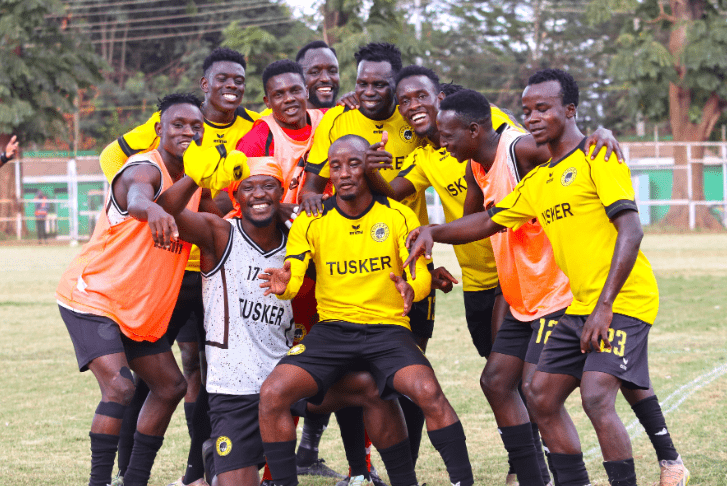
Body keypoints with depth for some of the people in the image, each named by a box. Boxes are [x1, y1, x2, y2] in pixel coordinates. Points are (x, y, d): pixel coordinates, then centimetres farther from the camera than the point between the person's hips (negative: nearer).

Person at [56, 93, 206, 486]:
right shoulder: (145, 169, -21)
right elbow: (136, 196, -45)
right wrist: (152, 209, -71)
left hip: (140, 309, 9)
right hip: (92, 298, -9)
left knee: (170, 386, 14)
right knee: (119, 387, -24)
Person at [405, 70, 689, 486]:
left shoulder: (596, 156, -9)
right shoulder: (538, 180, 15)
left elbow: (631, 231, -17)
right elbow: (489, 222, 24)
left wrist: (604, 306, -22)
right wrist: (434, 232, 5)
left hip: (623, 301, -9)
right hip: (579, 307, 9)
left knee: (596, 397, -22)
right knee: (541, 396, 9)